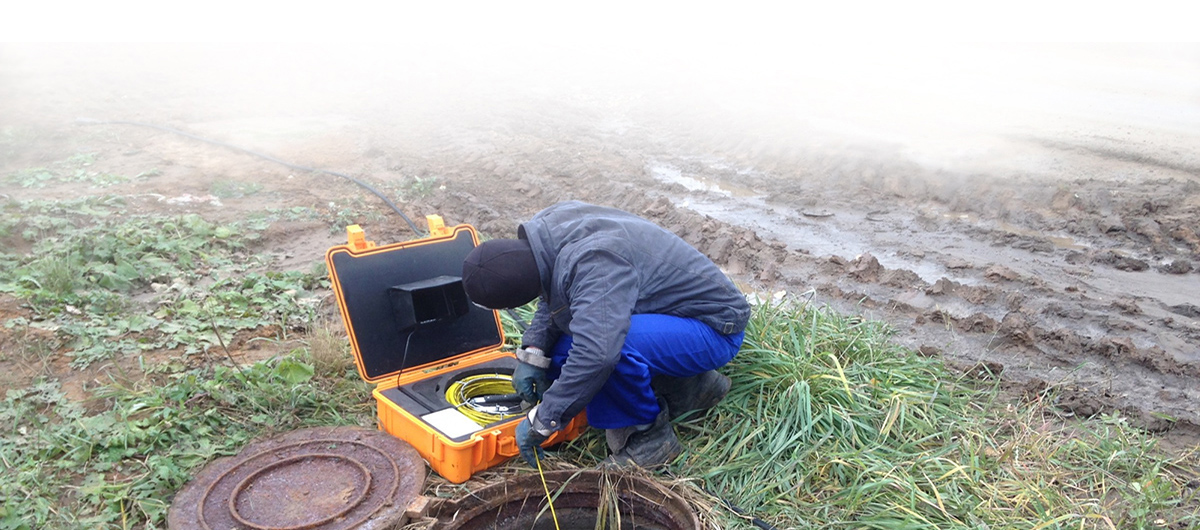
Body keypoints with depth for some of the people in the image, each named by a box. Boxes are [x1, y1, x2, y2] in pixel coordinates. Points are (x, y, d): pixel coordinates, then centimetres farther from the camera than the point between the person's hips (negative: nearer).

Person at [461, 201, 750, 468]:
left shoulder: (594, 264, -35)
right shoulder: (548, 223, -6)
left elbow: (596, 354, -46)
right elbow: (551, 302, 11)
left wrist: (541, 422, -34)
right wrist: (533, 354, -3)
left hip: (716, 330, -10)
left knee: (610, 342, -36)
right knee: (561, 356, 3)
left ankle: (650, 436, -8)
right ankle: (687, 388, 12)